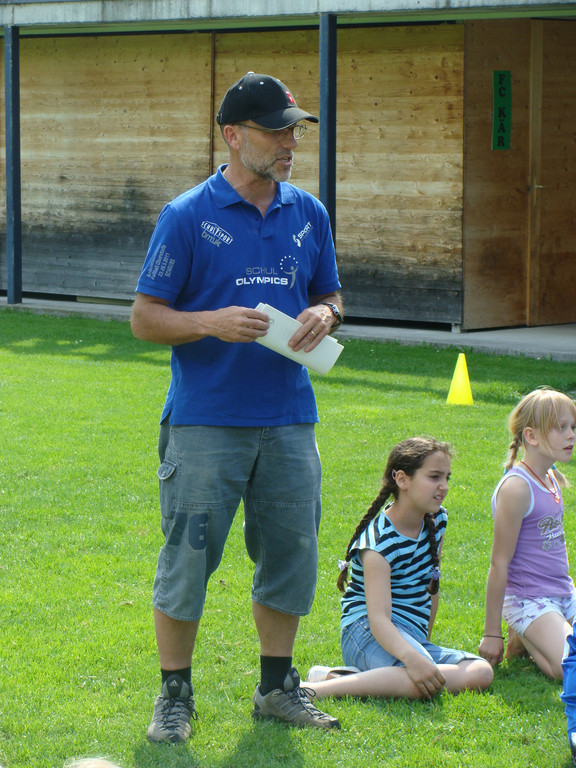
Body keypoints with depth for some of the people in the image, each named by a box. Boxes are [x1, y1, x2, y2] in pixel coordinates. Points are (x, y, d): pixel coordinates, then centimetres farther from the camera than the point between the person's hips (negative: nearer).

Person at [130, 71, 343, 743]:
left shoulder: (309, 214, 9)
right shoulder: (187, 216, -6)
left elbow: (329, 297, 21)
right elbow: (144, 317, -4)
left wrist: (323, 316, -3)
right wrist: (213, 322, -20)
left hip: (288, 419, 5)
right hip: (205, 419, -5)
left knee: (291, 554, 9)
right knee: (188, 556, -2)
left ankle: (277, 686, 24)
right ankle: (175, 694, 11)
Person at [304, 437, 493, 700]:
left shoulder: (436, 520, 8)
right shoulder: (379, 540, -17)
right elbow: (378, 617, -28)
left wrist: (424, 642, 17)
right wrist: (412, 657, -45)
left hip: (413, 638, 9)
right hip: (366, 632, -9)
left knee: (481, 673, -21)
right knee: (421, 681, -40)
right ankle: (313, 689, -32)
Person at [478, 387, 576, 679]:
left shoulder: (552, 479, 8)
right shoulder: (516, 488, -18)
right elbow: (499, 564, -16)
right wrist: (492, 632, -15)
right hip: (528, 600, -9)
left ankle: (530, 637, 13)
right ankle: (522, 639, 1)